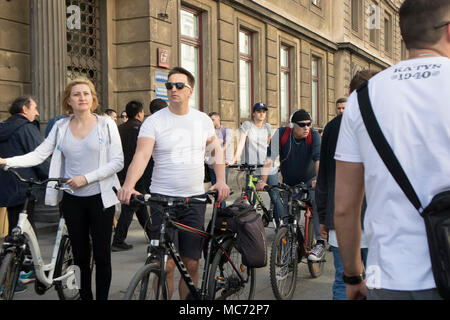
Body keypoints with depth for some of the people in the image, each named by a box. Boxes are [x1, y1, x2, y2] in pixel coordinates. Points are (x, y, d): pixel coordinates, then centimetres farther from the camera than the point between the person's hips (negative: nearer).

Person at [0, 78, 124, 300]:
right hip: (72, 198, 3)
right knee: (80, 255, 9)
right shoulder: (61, 127, 6)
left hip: (99, 197, -2)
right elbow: (39, 154, -1)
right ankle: (85, 296, 20)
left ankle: (102, 297, 12)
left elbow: (117, 162, -6)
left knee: (102, 255, 1)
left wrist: (86, 178, -14)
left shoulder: (106, 124, -2)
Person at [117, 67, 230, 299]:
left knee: (191, 264, 6)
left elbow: (216, 149, 21)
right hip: (163, 199, -3)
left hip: (195, 199, 3)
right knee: (166, 265, -4)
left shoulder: (203, 120, 8)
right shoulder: (154, 121, -4)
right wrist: (128, 185, -34)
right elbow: (141, 155, -17)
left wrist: (221, 180, 8)